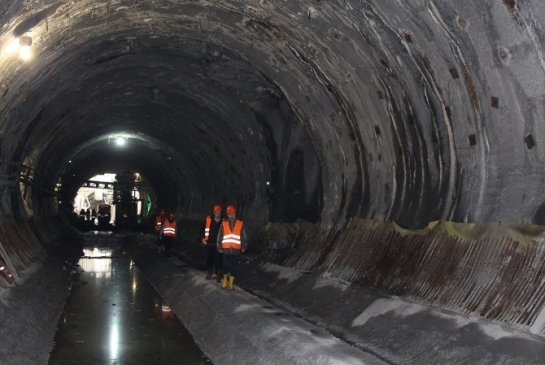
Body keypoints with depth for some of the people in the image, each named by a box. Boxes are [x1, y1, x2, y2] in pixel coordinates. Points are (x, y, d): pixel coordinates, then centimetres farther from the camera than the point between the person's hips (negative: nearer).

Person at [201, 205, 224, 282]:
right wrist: (203, 238, 1)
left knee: (218, 260, -2)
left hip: (219, 244, -2)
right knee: (209, 259, 11)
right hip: (209, 244, 2)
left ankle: (218, 276, 7)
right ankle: (209, 274, 28)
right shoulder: (208, 219, 0)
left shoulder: (224, 221, -4)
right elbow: (203, 229, 9)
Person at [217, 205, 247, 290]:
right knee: (226, 266, 6)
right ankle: (225, 279, 31)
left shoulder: (240, 224, 1)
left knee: (234, 267, 3)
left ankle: (231, 283, 16)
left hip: (236, 250, 0)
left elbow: (243, 237, 7)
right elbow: (219, 237, 6)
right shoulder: (223, 224, 1)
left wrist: (243, 247, 6)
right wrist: (219, 248, 6)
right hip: (226, 250, 0)